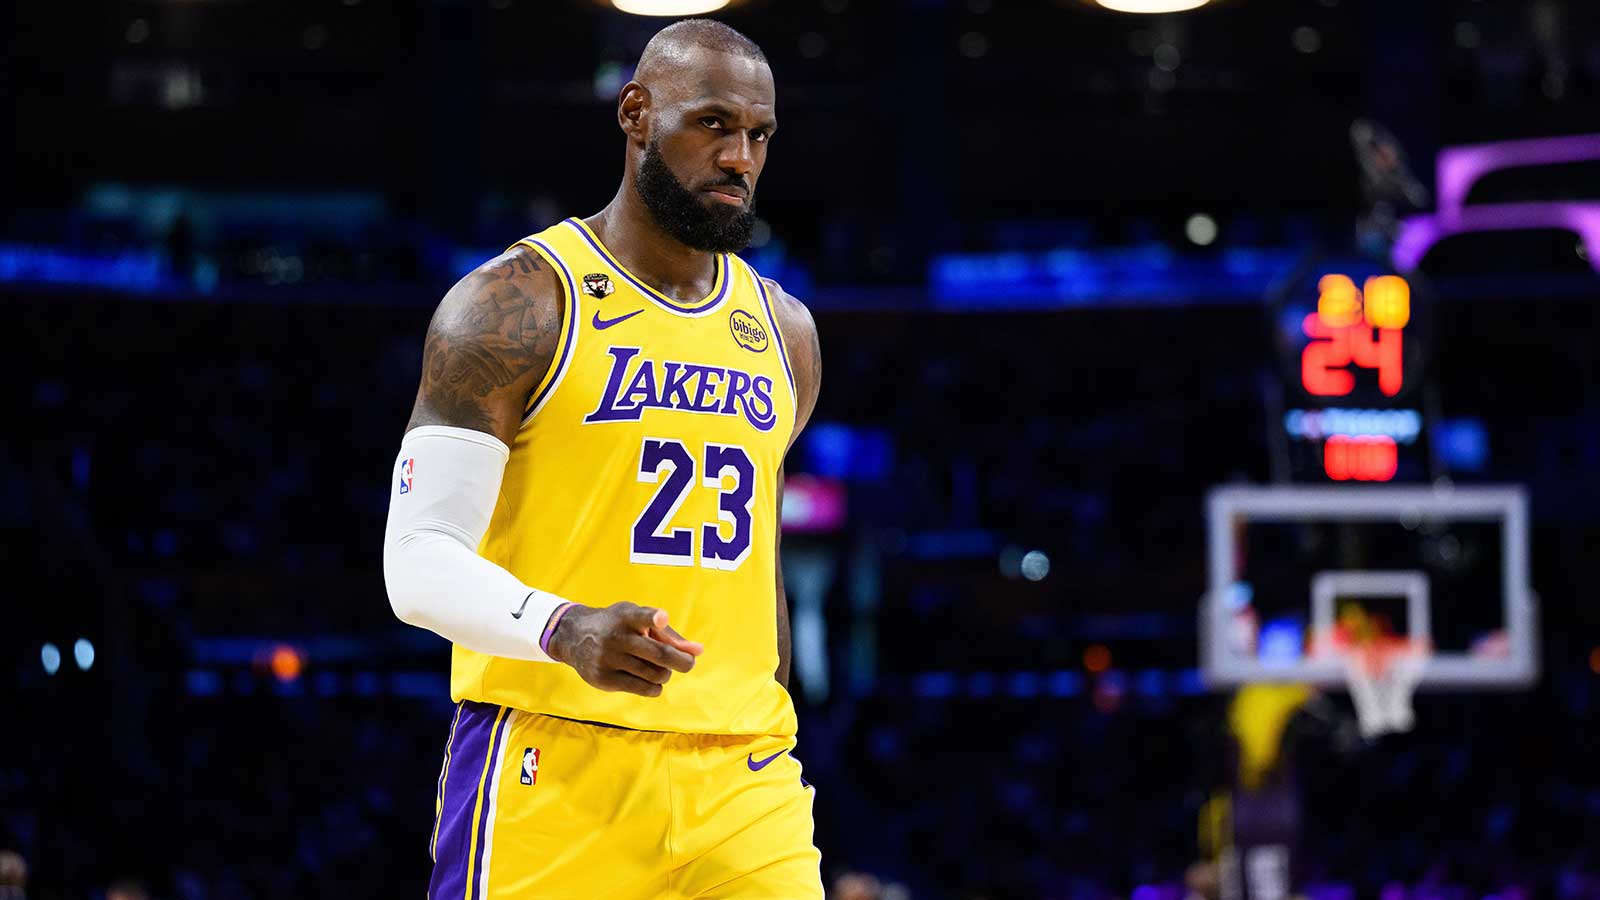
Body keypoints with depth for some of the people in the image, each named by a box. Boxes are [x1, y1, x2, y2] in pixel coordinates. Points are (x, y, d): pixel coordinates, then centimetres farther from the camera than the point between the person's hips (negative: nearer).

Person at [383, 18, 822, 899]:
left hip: (738, 784, 5)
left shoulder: (784, 332, 16)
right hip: (551, 775, -5)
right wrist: (567, 629, -28)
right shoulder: (515, 306, -4)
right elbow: (419, 562, -10)